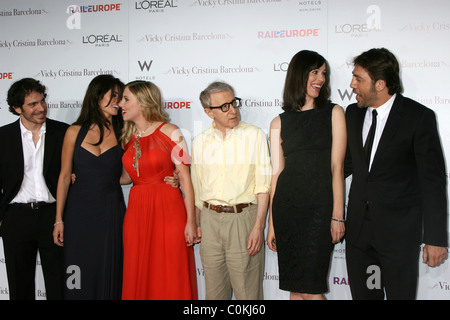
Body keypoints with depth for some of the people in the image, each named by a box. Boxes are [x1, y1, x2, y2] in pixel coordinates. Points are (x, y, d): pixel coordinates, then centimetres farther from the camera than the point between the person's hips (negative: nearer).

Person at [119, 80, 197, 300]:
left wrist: (190, 222, -11)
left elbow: (184, 177, -7)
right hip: (136, 211, 5)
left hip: (167, 210, -5)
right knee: (138, 279, 8)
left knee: (169, 280, 1)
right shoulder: (127, 137, 11)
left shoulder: (170, 133, -5)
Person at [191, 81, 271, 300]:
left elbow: (263, 185, -5)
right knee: (214, 290, 12)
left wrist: (259, 226, -12)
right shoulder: (199, 142, 8)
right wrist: (197, 224, 16)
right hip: (210, 219, 4)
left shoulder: (254, 136, -2)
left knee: (247, 290, 1)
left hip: (243, 218, -3)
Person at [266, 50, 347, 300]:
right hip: (286, 205, 3)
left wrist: (337, 215, -7)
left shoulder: (333, 113, 6)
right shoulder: (279, 123, 11)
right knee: (294, 288, 8)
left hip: (319, 205, -2)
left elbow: (337, 167, 0)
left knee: (309, 289, -7)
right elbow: (277, 172, 9)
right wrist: (271, 223, 8)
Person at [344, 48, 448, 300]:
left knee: (401, 294, 6)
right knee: (362, 294, 12)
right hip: (358, 227, 5)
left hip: (399, 230, -5)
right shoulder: (353, 113, 6)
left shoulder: (419, 116, -10)